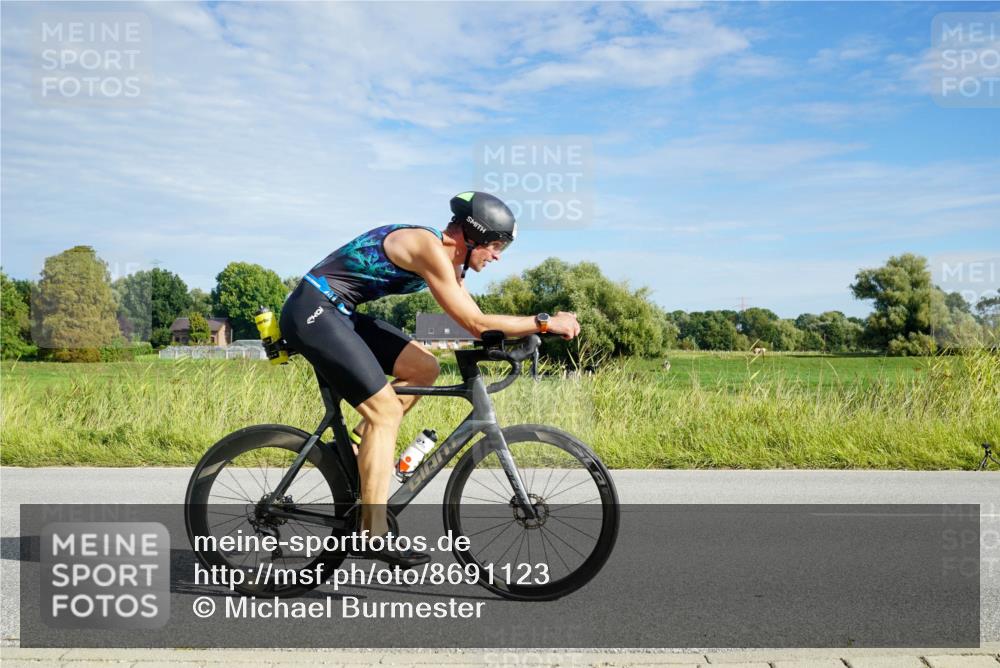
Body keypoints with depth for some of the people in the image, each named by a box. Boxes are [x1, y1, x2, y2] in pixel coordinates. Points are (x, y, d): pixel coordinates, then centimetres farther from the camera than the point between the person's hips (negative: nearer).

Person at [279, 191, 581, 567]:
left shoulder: (446, 259, 10)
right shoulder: (429, 248, -19)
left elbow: (476, 323, 13)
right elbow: (476, 325, -21)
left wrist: (536, 326, 3)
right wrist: (544, 322, -14)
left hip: (335, 313, 10)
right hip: (312, 312, -10)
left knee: (424, 369, 6)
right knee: (385, 410, -12)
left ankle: (355, 448, 11)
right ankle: (374, 535, -7)